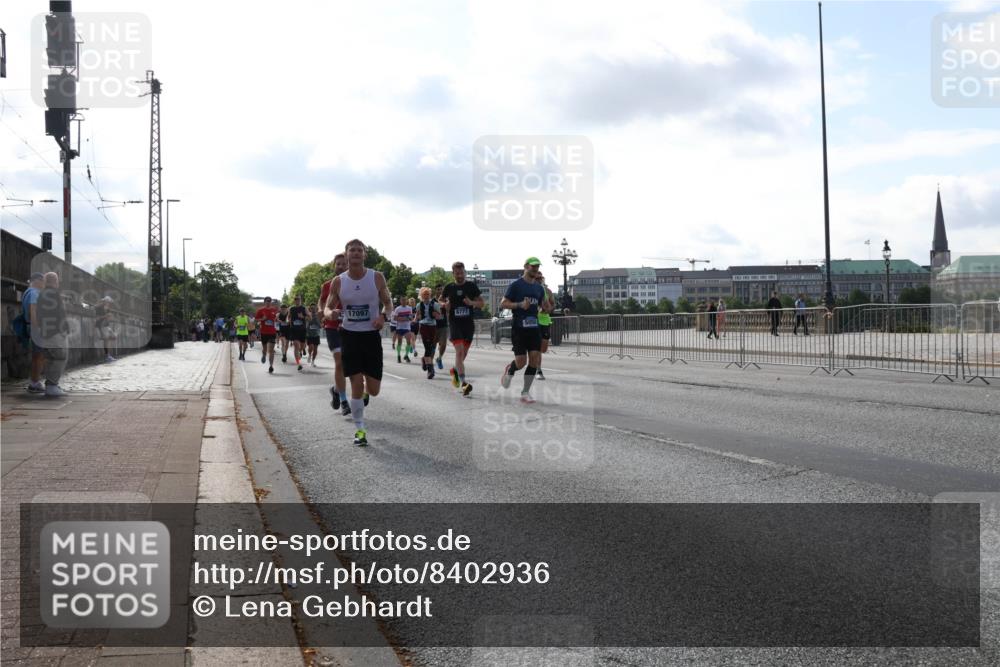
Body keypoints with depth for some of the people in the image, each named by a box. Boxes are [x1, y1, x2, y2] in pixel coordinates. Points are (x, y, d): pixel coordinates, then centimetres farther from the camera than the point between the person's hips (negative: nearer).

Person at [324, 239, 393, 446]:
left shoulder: (377, 277, -5)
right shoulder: (338, 282, -2)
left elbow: (388, 302, 4)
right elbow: (327, 307, 5)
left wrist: (383, 316, -18)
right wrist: (330, 313, -20)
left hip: (372, 335, 0)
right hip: (350, 335, 0)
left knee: (373, 389, 2)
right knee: (356, 385, -6)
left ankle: (366, 391, 41)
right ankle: (359, 429, 8)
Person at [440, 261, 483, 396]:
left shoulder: (471, 286, 3)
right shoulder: (449, 287, 3)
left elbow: (481, 303, 6)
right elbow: (441, 301, 17)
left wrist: (472, 302, -14)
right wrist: (445, 305, -6)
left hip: (468, 324, 2)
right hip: (454, 323, -2)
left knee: (464, 353, 12)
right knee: (459, 351, -17)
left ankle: (455, 370, 43)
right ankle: (463, 383, -22)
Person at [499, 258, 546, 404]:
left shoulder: (539, 288, 14)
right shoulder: (515, 285, -3)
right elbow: (503, 304, -6)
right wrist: (520, 305, -19)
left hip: (534, 328, 5)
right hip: (519, 328, -5)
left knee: (535, 360, -5)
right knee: (521, 362, -8)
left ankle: (525, 393, 5)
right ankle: (509, 370, 29)